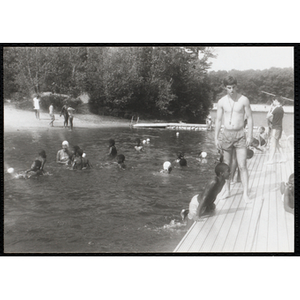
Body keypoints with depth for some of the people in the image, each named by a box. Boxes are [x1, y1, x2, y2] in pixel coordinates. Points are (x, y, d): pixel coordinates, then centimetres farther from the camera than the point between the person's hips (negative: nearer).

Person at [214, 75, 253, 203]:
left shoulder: (244, 100, -4)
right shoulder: (221, 102, 2)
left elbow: (249, 119, 0)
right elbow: (218, 120, 7)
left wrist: (250, 136, -6)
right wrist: (216, 138, 3)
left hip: (240, 135, -2)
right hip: (226, 135, 2)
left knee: (242, 165, -8)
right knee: (226, 165, 9)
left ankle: (245, 193, -5)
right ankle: (227, 190, 21)